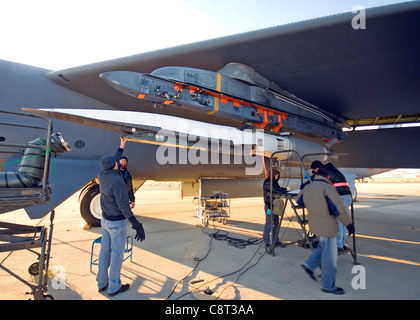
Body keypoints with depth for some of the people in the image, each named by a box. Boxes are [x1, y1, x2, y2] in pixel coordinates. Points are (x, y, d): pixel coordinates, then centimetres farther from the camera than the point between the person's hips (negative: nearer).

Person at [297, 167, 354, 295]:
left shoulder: (307, 188, 7)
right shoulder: (327, 188, -16)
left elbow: (299, 200, 23)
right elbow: (338, 208, -19)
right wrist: (348, 223, -13)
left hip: (314, 224, 8)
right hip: (326, 226, -8)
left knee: (323, 247, 26)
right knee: (329, 256, 5)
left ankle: (309, 265, 24)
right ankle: (328, 285, 17)